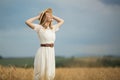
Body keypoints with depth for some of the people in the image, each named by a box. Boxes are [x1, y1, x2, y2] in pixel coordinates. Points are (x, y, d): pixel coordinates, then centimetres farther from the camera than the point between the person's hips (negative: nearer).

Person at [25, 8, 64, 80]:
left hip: (51, 52, 6)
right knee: (41, 73, -3)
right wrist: (38, 17, -5)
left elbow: (61, 21, 28)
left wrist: (52, 16, 16)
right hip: (43, 52, -6)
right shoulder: (39, 27, -5)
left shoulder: (53, 28, 12)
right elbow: (27, 22, -17)